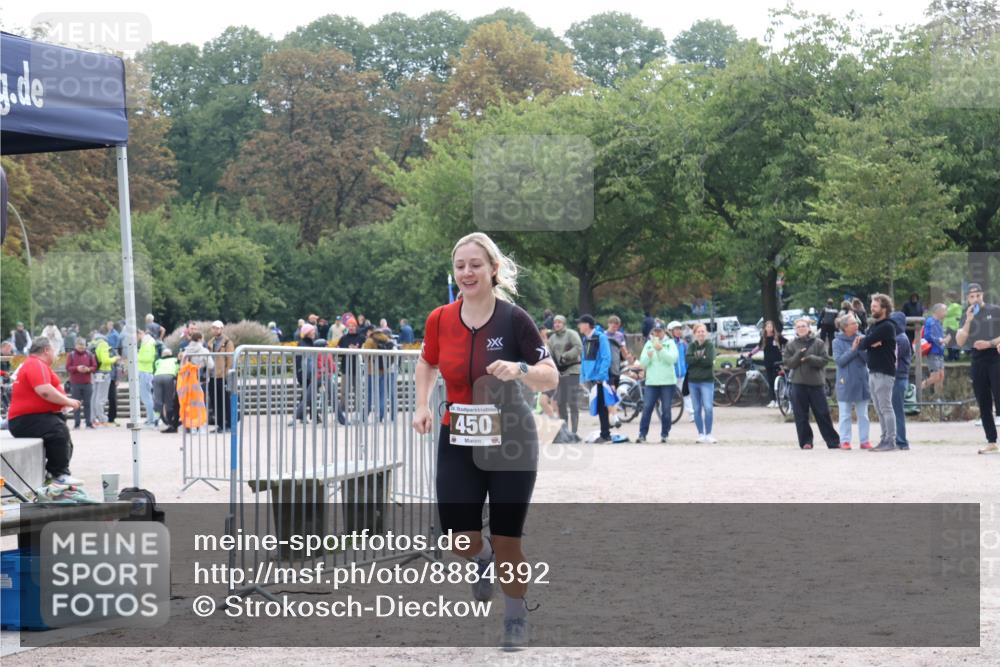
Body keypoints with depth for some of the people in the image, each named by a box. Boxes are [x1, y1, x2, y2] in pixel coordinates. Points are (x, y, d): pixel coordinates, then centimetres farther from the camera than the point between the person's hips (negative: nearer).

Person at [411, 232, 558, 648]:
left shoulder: (514, 319, -13)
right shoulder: (439, 320, -3)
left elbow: (551, 378, -12)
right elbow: (427, 364, 18)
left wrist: (520, 369, -31)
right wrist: (422, 406, 4)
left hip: (510, 444, -3)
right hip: (458, 442, 3)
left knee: (507, 541, 0)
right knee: (460, 539, -5)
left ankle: (516, 618, 23)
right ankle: (483, 557, 33)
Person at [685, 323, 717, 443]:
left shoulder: (710, 346, 1)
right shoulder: (691, 346, 9)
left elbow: (709, 361, -14)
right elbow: (688, 359, -7)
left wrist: (696, 359, -8)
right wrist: (701, 359, -15)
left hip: (707, 381, -3)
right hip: (693, 380, 3)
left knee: (708, 408, -12)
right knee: (697, 409, 6)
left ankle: (708, 435, -5)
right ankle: (701, 434, 12)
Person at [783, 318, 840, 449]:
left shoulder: (819, 343, 5)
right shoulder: (791, 344, 7)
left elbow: (824, 360, -3)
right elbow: (787, 363, 0)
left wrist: (809, 358, -18)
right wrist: (798, 355, -16)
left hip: (816, 383, -1)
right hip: (797, 383, 1)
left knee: (823, 414, 1)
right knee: (801, 415, 1)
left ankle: (833, 441, 6)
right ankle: (806, 441, 9)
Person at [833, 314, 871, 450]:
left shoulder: (861, 339, 2)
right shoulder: (837, 342, -1)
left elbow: (868, 358, -3)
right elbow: (839, 360, -11)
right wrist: (852, 349, -18)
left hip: (861, 382, 2)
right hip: (845, 383, -2)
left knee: (863, 415, 6)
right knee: (845, 415, 3)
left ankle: (864, 440, 10)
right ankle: (844, 441, 6)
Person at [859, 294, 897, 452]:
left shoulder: (887, 326, -11)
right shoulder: (873, 326, 19)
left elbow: (864, 343, -17)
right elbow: (862, 344, 8)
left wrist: (867, 343, 5)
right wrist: (871, 344, -10)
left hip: (884, 373, -9)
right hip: (873, 372, 9)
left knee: (886, 408, -8)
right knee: (880, 410, 10)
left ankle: (891, 442, -7)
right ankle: (885, 439, 13)